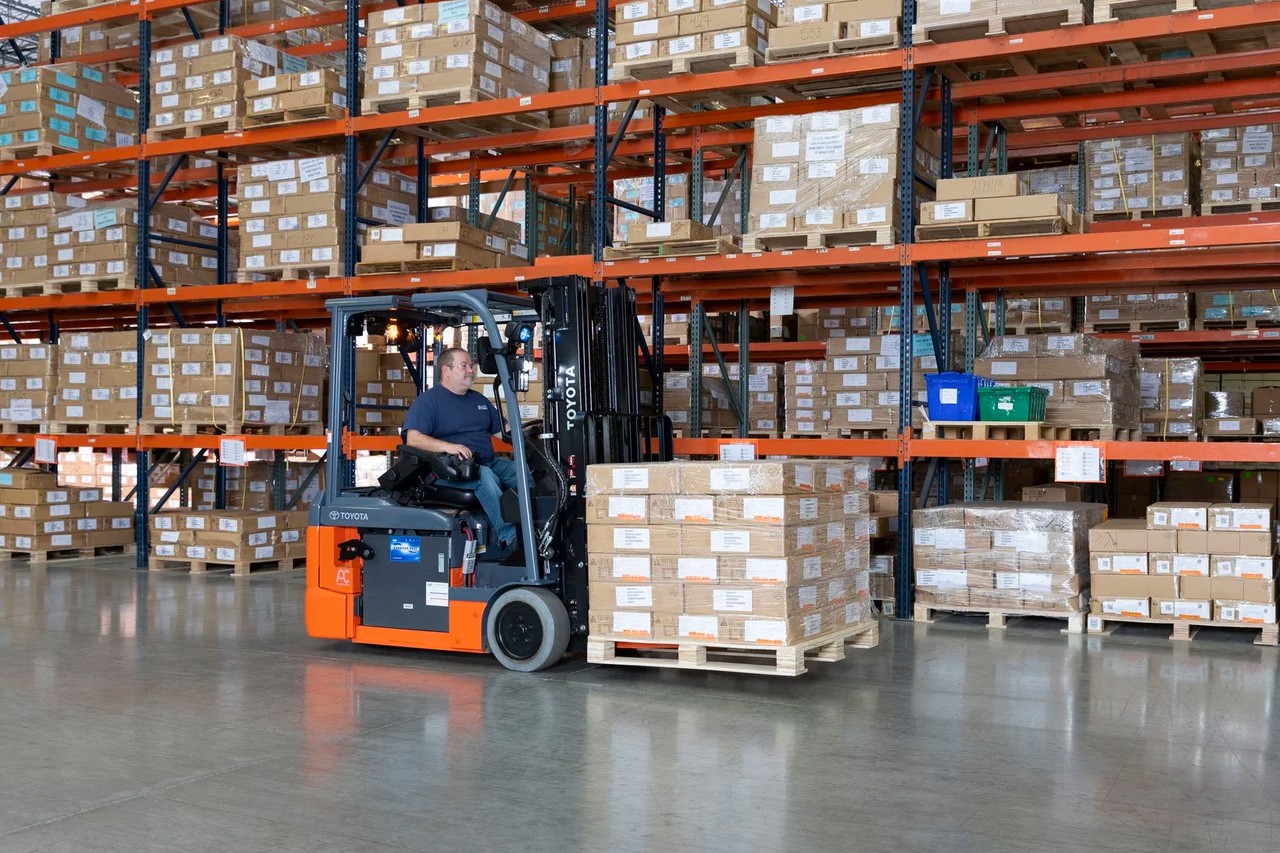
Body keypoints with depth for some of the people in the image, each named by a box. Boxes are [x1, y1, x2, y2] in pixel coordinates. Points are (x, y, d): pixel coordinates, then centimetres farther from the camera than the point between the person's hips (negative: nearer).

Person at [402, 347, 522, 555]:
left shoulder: (479, 400, 24)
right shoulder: (428, 401, 2)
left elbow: (502, 432, 25)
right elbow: (413, 439, -12)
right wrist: (448, 447, -27)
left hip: (490, 463, 7)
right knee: (485, 476, -37)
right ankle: (507, 539, -46)